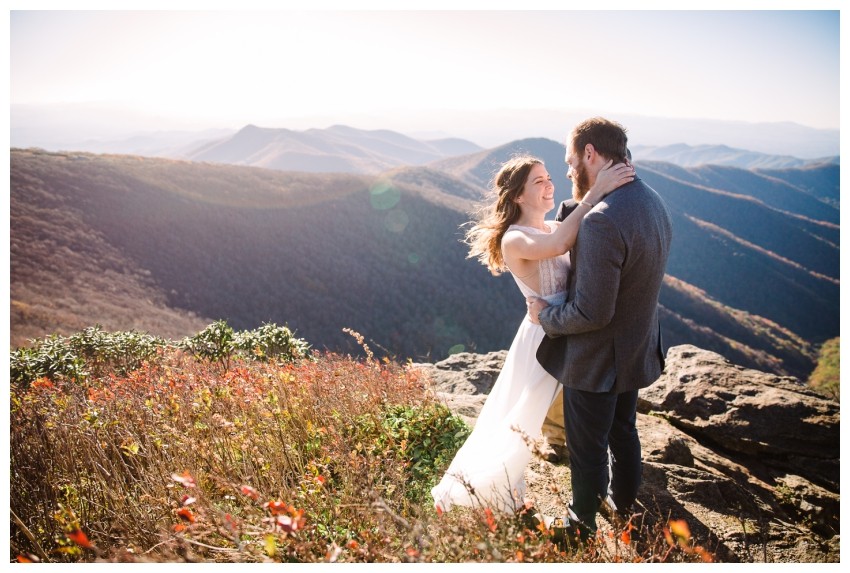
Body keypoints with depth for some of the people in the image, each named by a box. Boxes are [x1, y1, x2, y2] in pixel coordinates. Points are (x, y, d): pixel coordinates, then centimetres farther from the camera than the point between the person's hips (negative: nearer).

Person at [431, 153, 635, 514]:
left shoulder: (556, 228, 3)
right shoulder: (514, 240, -22)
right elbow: (557, 245, -42)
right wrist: (596, 193, -43)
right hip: (545, 336, -8)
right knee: (519, 420, 4)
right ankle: (462, 496, 19)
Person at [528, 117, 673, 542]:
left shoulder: (602, 221, -33)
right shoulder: (653, 203, -2)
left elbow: (592, 313, -31)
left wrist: (546, 315, -13)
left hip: (596, 361, -8)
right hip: (637, 351, 9)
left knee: (587, 448, 14)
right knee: (623, 431, 29)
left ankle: (582, 523, 37)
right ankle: (623, 499, 52)